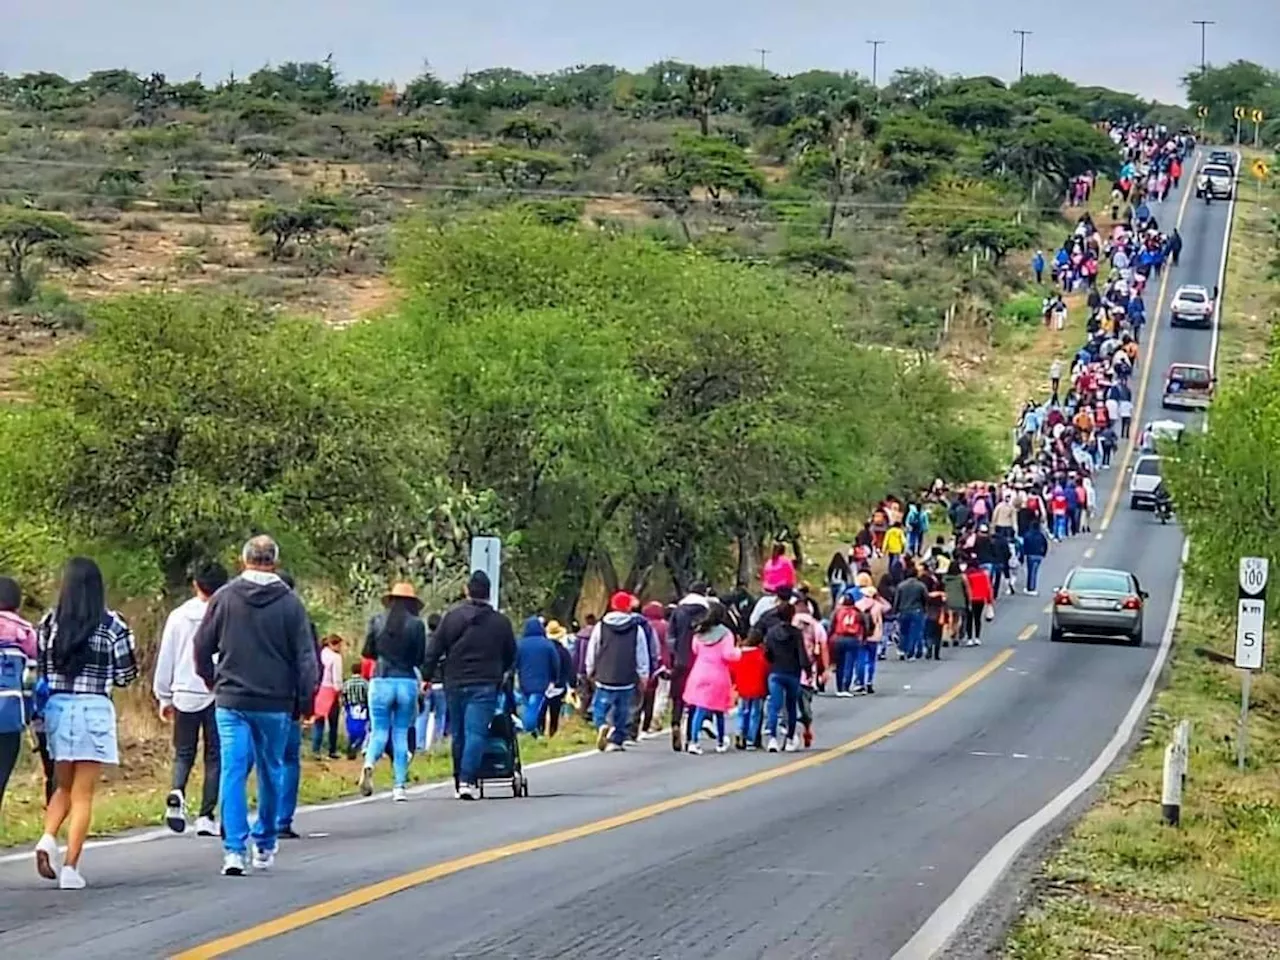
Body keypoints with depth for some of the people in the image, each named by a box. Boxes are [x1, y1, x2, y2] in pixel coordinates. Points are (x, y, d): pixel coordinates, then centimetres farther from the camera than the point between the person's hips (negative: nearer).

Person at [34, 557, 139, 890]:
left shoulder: (48, 623, 1)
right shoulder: (112, 625, -6)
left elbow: (36, 669, 3)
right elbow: (126, 676, -2)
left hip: (56, 707, 3)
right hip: (93, 710, -3)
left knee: (64, 787, 20)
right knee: (82, 794, 3)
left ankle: (48, 838, -6)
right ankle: (70, 867, -3)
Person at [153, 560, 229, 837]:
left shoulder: (178, 617, 4)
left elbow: (165, 659, 9)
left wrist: (164, 697, 17)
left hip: (185, 695, 2)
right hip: (218, 694, -2)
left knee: (183, 753, 13)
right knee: (215, 757, 7)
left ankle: (177, 792, -16)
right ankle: (206, 816, 3)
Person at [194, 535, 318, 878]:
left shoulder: (224, 598, 0)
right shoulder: (290, 603, -3)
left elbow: (202, 647, 5)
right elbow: (306, 657, -4)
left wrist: (213, 682, 19)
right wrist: (305, 699, 4)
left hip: (231, 701, 0)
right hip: (276, 704, 0)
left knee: (233, 772, -2)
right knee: (271, 773, 14)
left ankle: (234, 849, -11)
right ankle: (265, 846, 23)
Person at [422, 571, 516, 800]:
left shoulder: (451, 617, 2)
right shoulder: (500, 622, 2)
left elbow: (434, 650, 1)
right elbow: (511, 655, 13)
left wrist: (427, 676, 7)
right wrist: (502, 673, 32)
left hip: (455, 684, 2)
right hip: (485, 685, -2)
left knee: (459, 734, 14)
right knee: (476, 732, -7)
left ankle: (460, 778, 20)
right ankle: (467, 780, -20)